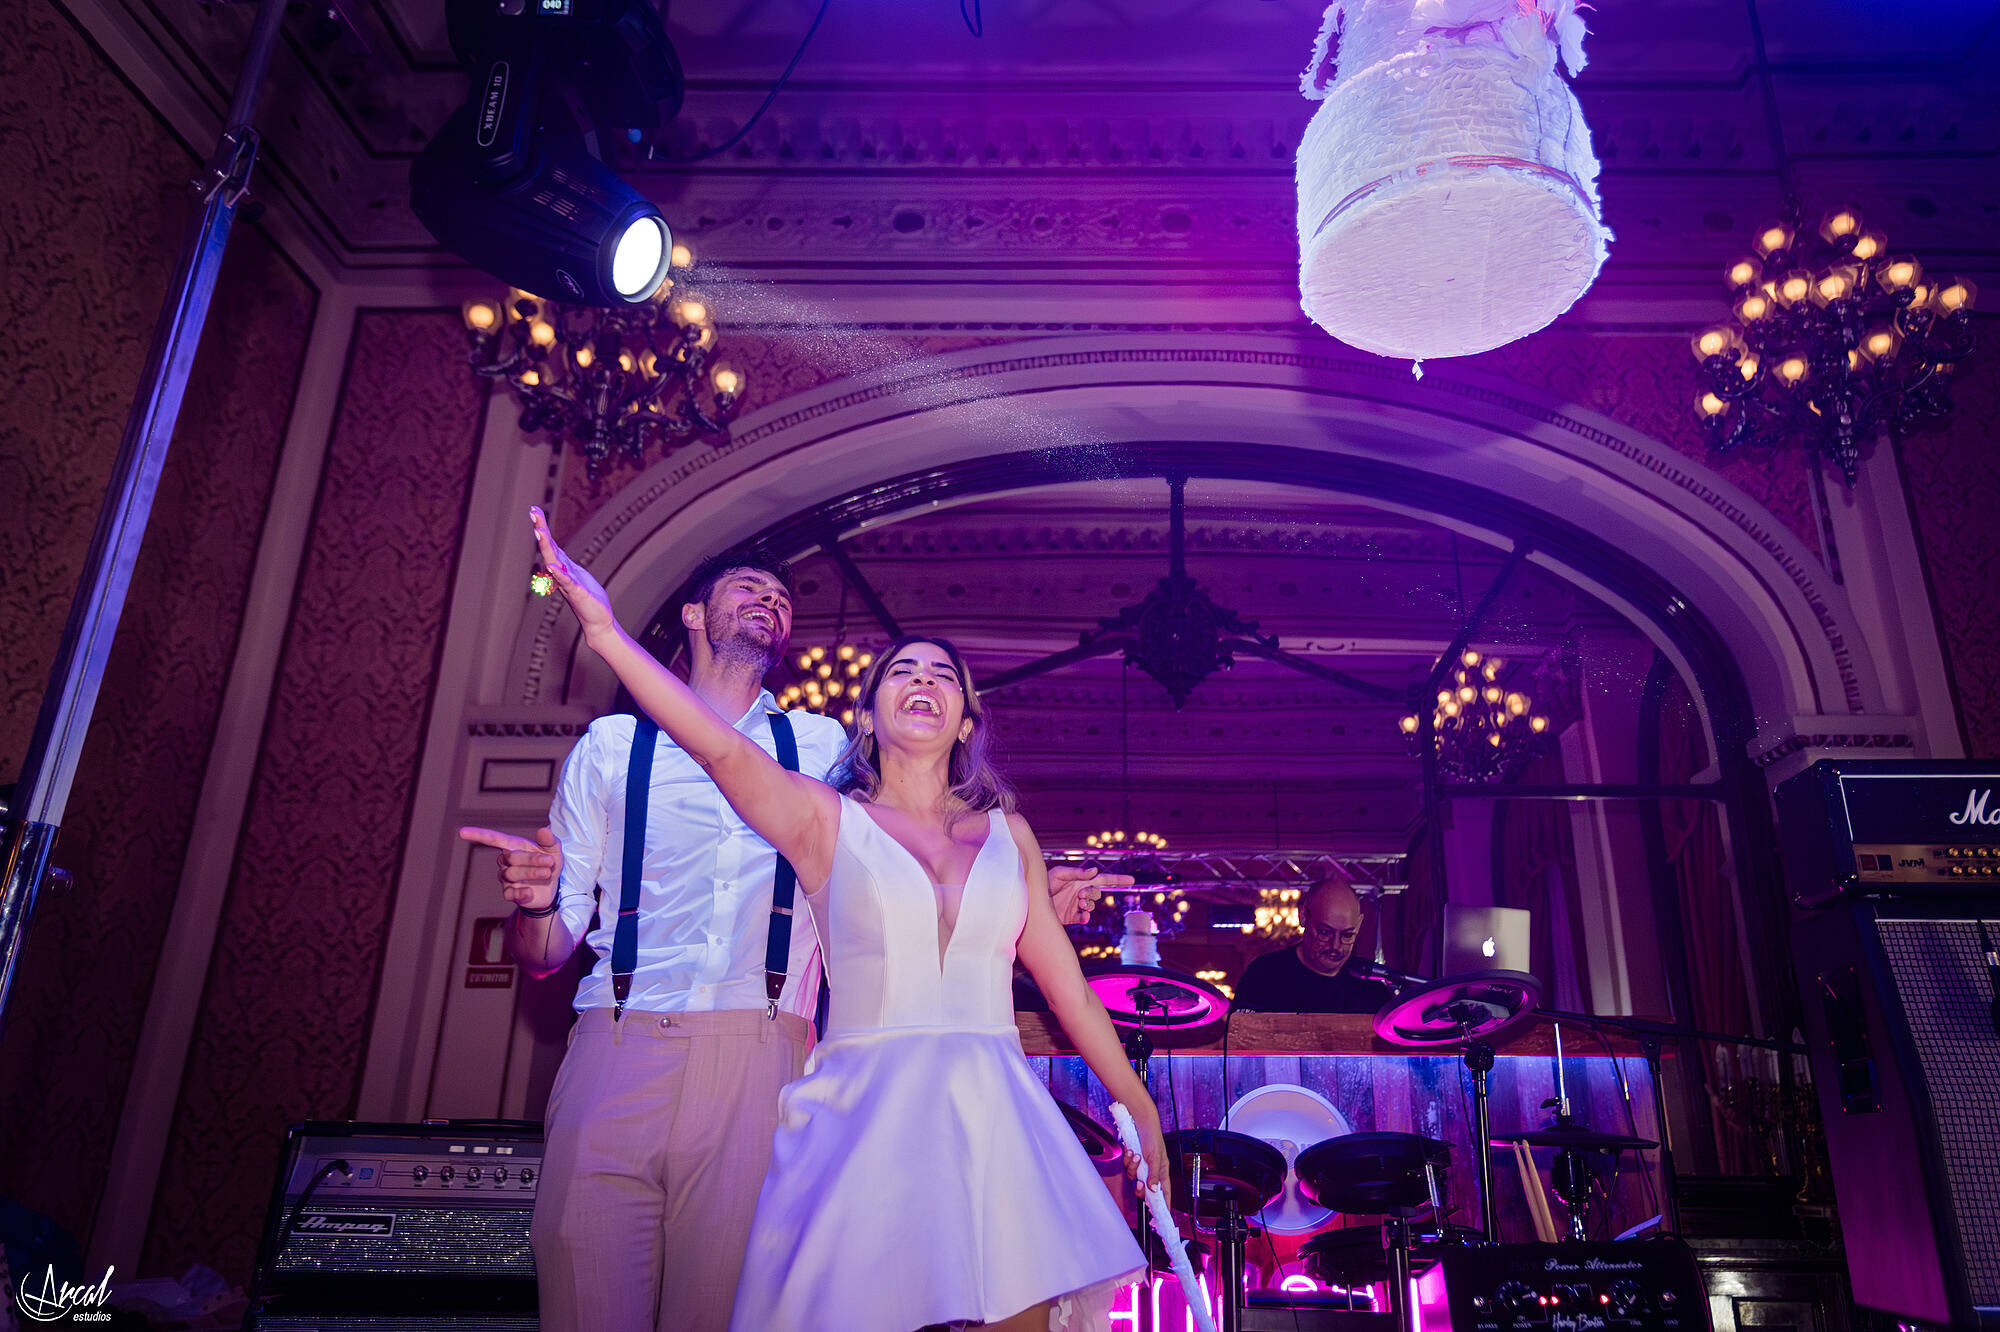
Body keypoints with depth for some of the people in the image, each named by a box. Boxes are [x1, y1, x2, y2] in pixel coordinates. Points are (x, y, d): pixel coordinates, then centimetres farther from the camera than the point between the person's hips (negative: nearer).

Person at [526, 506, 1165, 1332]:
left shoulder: (1005, 832, 10)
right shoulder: (826, 821, 2)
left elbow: (1064, 981, 14)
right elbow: (721, 749, -16)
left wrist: (1139, 1108, 17)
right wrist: (608, 634, -28)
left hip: (992, 1117, 3)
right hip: (864, 1120, -2)